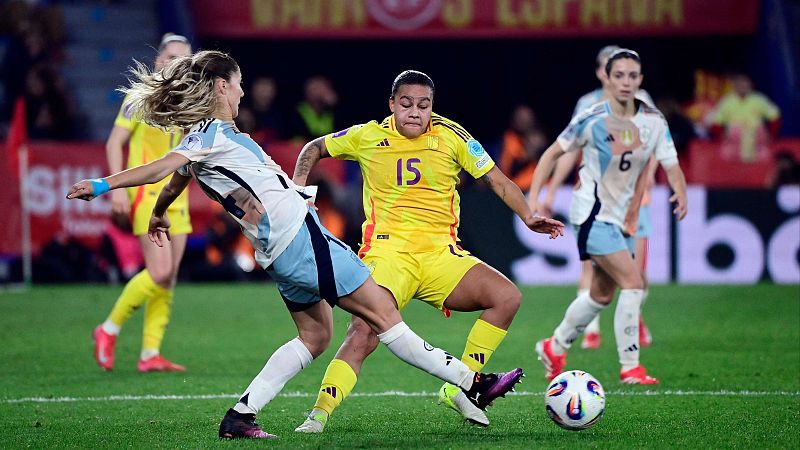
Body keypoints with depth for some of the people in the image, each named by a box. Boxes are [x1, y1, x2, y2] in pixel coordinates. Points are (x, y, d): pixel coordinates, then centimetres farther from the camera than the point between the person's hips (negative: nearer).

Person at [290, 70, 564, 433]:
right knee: (364, 331, -27)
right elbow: (315, 148, 21)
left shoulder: (451, 136, 4)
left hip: (441, 253, 3)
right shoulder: (368, 137, 4)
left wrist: (528, 218, -4)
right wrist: (298, 184, 3)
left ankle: (458, 388, -6)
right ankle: (319, 414, -25)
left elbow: (497, 181, 9)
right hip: (388, 250, -3)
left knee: (507, 297, -16)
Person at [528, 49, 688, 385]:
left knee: (602, 294, 16)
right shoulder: (591, 119, -14)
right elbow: (554, 153, -3)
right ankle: (630, 367, -11)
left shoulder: (654, 121, -2)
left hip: (622, 215, 7)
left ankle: (555, 348, 37)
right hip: (593, 214, -7)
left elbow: (671, 165, -4)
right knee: (633, 283, -17)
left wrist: (681, 192, -25)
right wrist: (534, 196, -11)